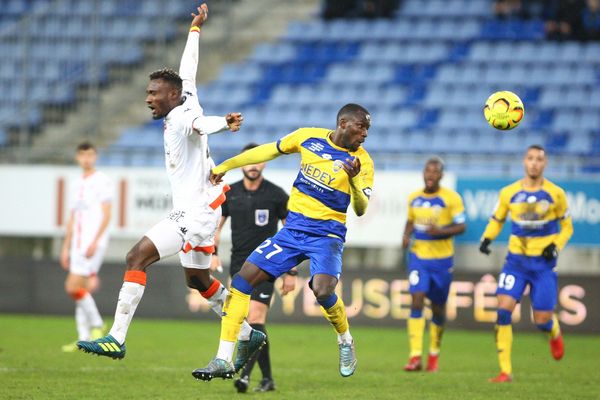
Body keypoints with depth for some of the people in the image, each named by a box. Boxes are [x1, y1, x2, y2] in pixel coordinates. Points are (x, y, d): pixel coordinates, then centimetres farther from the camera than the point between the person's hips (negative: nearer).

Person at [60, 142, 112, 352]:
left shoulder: (102, 181, -4)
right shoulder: (77, 184, 19)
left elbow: (106, 215, -11)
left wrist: (94, 242, -20)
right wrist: (65, 248, 18)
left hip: (94, 243, -8)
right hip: (78, 243, 8)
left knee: (73, 287, -16)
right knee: (80, 290, 4)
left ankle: (97, 324, -1)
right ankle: (84, 339, 6)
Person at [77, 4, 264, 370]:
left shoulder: (182, 116, -16)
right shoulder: (187, 104, 11)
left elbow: (199, 123, -40)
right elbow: (188, 73, 27)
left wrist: (223, 124, -63)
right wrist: (195, 29, 40)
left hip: (196, 213, -11)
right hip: (193, 212, 11)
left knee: (137, 257, -18)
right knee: (198, 279, 21)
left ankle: (117, 338, -22)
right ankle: (249, 336, 32)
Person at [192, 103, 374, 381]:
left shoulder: (361, 161, -8)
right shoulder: (309, 137, 0)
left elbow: (361, 209, -15)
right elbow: (270, 151, 12)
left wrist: (354, 179, -33)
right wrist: (225, 166, 14)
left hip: (327, 234, -4)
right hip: (293, 229, 4)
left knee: (322, 290, -30)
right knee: (242, 280, -7)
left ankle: (346, 342, 2)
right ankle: (224, 361, -2)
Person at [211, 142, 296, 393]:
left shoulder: (276, 195, -4)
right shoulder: (230, 194, 6)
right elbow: (216, 226, 18)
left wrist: (291, 272, -2)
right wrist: (212, 253, -1)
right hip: (238, 266, 4)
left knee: (255, 318, -19)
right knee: (255, 325, 6)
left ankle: (245, 374, -27)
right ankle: (267, 378, 15)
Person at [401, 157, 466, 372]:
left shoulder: (451, 198, -8)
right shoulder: (414, 198, 5)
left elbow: (461, 226, -9)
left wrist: (441, 231, -26)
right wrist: (406, 235, -1)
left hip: (441, 259, -2)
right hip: (418, 257, 2)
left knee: (438, 307, 8)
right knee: (417, 300, -15)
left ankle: (434, 354, 31)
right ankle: (415, 357, -20)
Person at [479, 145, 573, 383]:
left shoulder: (555, 194, -2)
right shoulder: (509, 193, 1)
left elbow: (567, 227, 8)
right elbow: (497, 220, 15)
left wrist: (556, 246, -10)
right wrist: (487, 238, -4)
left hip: (543, 263, -1)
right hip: (516, 260, 1)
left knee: (542, 321, -4)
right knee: (503, 310, -16)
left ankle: (555, 332, 37)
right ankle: (505, 371, -10)